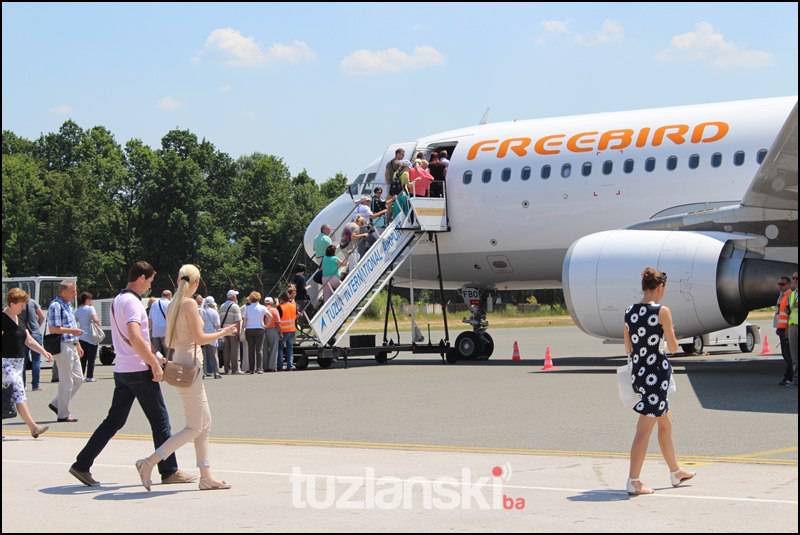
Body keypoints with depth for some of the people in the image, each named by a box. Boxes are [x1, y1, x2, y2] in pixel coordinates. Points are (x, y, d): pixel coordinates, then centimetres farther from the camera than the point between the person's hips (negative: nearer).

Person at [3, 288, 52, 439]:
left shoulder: (19, 320, 14)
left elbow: (29, 340, 18)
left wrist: (43, 352, 8)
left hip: (19, 362, 9)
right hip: (6, 362, -9)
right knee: (18, 392, -14)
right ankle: (33, 427, -19)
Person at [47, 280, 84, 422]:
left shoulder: (67, 305, 17)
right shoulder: (56, 305, -14)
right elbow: (53, 329, -20)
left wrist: (78, 345, 25)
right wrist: (72, 331, -20)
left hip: (72, 346, 10)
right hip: (63, 346, -10)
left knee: (78, 379, 12)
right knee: (66, 381, -4)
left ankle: (56, 404, 20)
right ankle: (63, 414, 4)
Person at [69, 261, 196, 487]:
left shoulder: (118, 300, 16)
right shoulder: (132, 302, -15)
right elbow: (135, 337, -29)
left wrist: (153, 356, 23)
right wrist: (155, 364, -23)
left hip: (122, 370, 9)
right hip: (139, 370, -9)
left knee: (114, 420, 11)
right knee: (160, 420, 1)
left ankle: (82, 465, 8)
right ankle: (169, 471, 6)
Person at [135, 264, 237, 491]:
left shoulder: (174, 305, 12)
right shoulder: (189, 304, -14)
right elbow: (200, 338, -17)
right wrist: (223, 333, -3)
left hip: (180, 362, 9)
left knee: (205, 424, 11)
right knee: (195, 427, -5)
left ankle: (206, 476, 12)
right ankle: (149, 462, -8)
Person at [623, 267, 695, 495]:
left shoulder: (630, 312, 5)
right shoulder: (662, 312, -13)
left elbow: (628, 348, 10)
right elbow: (673, 348, -9)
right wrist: (670, 331, 10)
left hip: (638, 372, 7)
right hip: (656, 373, -7)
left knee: (666, 423, 22)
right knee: (644, 429, -4)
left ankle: (675, 472, 35)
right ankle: (633, 481, -4)